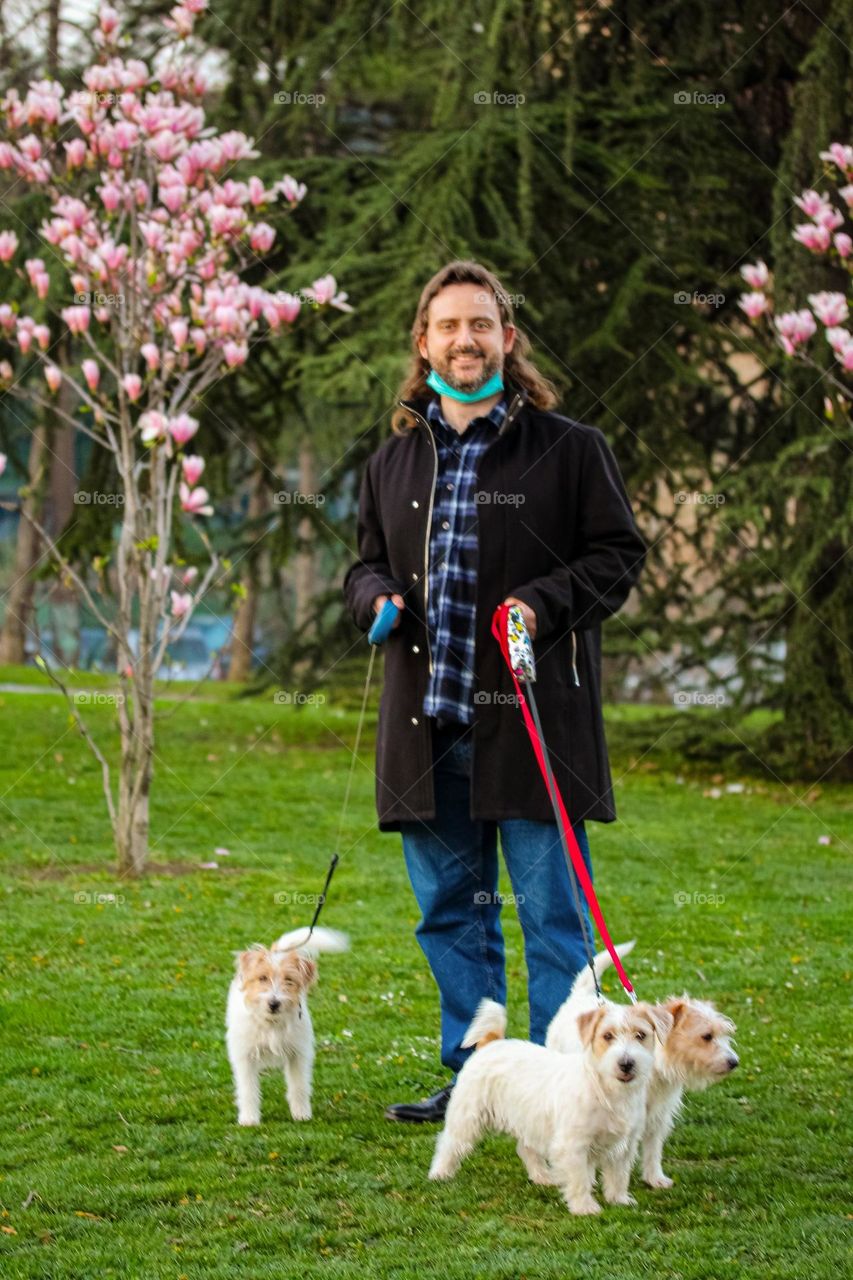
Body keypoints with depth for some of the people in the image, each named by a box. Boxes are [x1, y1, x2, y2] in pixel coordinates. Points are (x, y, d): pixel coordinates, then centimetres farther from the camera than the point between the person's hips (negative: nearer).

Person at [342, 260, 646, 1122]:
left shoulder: (568, 450, 1)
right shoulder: (392, 463, 15)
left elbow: (619, 555, 2)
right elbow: (366, 565, 25)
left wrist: (545, 603, -14)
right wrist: (376, 596, 2)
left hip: (532, 720, -5)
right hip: (428, 724, 5)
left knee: (551, 913, -2)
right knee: (450, 913, 11)